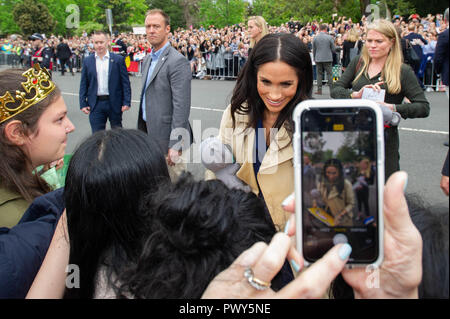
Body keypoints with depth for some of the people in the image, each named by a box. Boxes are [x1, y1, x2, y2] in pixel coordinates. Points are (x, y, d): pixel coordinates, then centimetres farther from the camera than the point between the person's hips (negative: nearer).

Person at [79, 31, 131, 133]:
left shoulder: (118, 59, -1)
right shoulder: (87, 61, 6)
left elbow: (125, 82, -2)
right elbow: (83, 85, 8)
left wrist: (127, 102, -9)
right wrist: (83, 104, 1)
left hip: (115, 103, -1)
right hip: (96, 104, 1)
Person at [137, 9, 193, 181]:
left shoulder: (178, 62, -16)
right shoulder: (148, 59, 14)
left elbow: (181, 106, -20)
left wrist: (175, 145, -23)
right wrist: (142, 132, 17)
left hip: (167, 139, -8)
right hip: (150, 134, 8)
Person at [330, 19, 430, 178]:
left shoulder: (403, 71, -3)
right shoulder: (358, 63, 7)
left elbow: (424, 107, -8)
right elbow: (335, 90, 0)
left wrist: (394, 108, -23)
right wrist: (356, 94, -19)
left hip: (385, 139, -3)